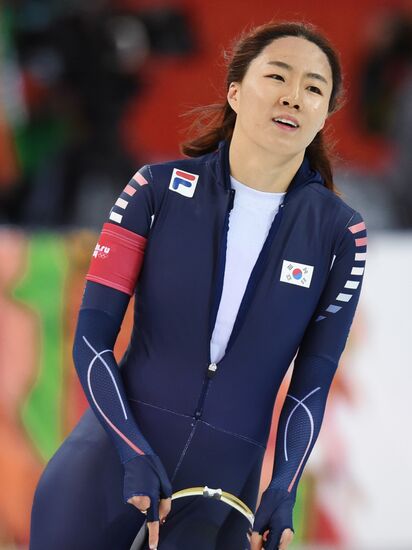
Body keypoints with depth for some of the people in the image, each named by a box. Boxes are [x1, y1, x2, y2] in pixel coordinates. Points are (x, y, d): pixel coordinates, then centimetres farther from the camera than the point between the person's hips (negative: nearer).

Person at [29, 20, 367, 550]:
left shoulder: (340, 233, -1)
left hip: (224, 479, 0)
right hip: (105, 463, 0)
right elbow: (92, 336, -3)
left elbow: (312, 382, 4)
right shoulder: (160, 189, -3)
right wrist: (135, 453, -14)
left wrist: (283, 493, -9)